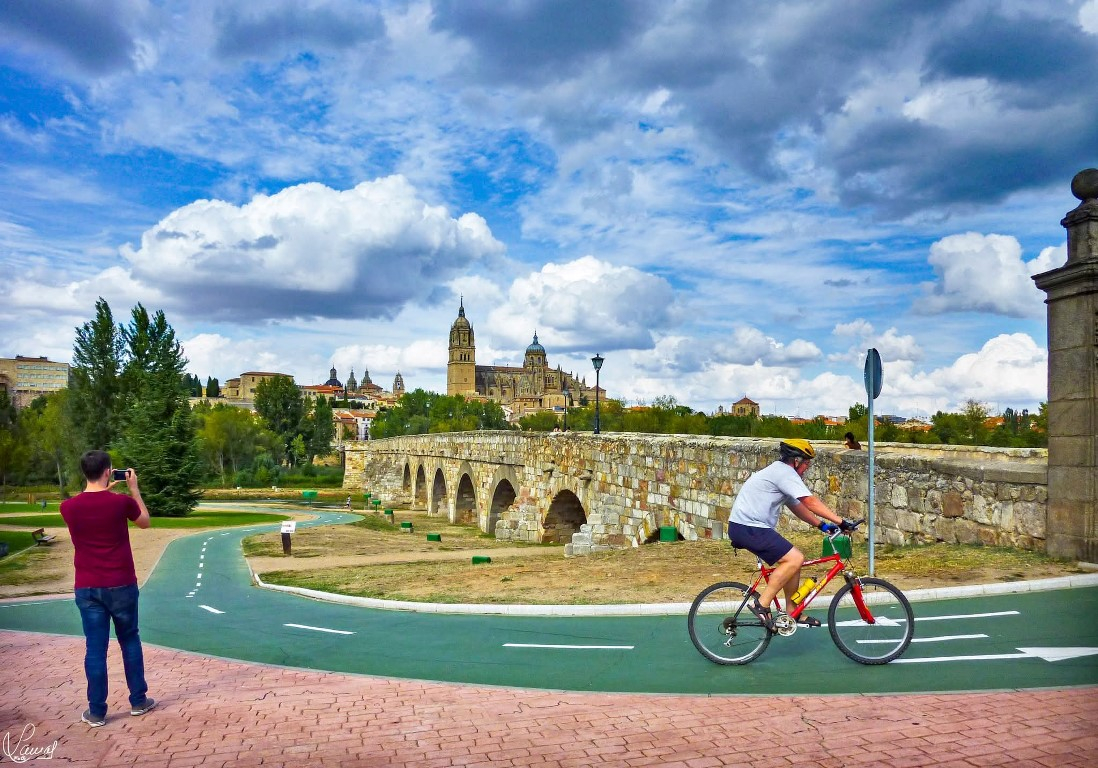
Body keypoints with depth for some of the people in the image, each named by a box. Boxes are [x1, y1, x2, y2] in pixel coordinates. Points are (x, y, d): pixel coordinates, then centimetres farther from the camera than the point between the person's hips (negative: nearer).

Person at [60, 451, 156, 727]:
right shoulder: (121, 501, -12)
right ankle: (138, 701, 22)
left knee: (95, 647, 7)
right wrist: (134, 488, 12)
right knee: (130, 641, 14)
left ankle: (96, 712, 12)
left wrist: (105, 490, 21)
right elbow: (145, 521, 8)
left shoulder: (68, 507, -5)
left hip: (87, 588, 2)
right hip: (121, 585, -2)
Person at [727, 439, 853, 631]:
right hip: (748, 528, -11)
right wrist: (841, 521, -14)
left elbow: (797, 507, 26)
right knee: (795, 559, -16)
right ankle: (761, 604, -13)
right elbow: (811, 502, -16)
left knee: (793, 559, 14)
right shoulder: (785, 472, -10)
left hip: (747, 527, 11)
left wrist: (822, 525, 17)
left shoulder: (778, 472, 22)